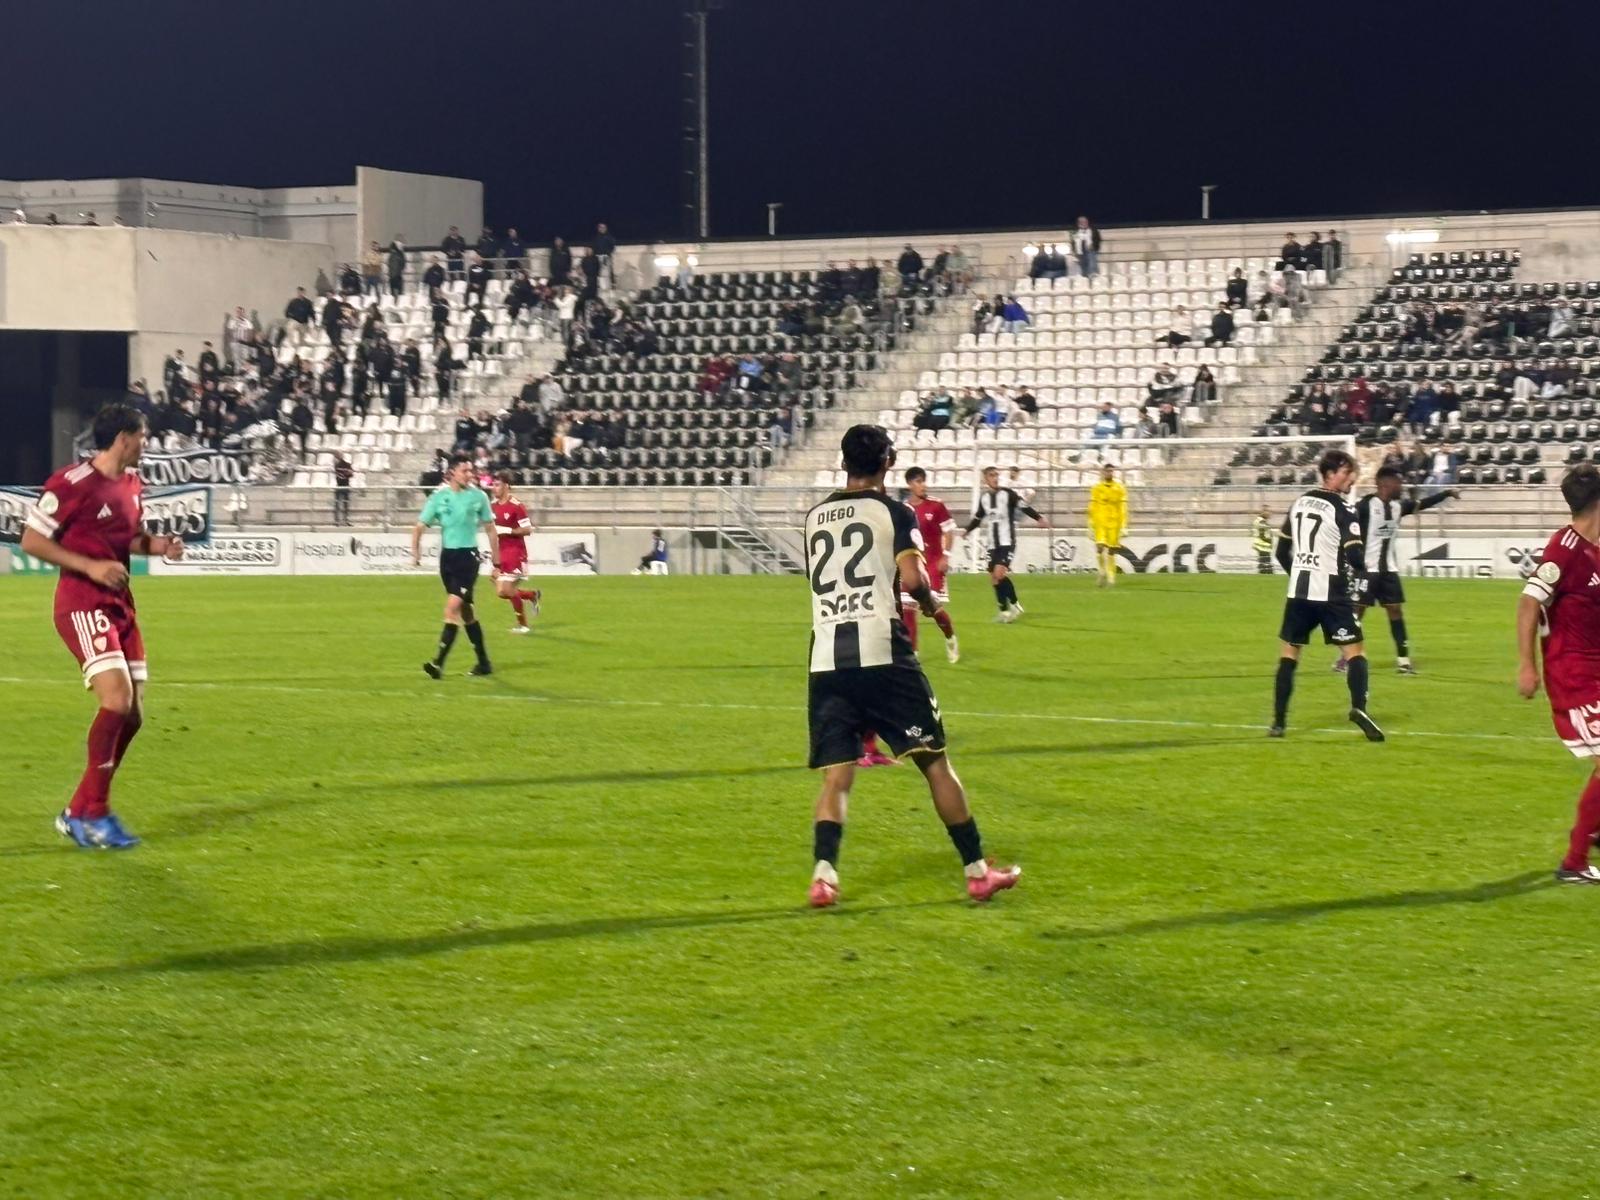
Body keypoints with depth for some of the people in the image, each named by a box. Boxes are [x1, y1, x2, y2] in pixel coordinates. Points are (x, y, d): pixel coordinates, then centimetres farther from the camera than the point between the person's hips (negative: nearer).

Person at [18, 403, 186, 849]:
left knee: (132, 714, 6)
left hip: (119, 605, 9)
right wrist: (90, 566, -20)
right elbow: (31, 540, -13)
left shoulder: (131, 484, 11)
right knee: (117, 699, -21)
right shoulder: (72, 483, -15)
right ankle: (93, 813, -10)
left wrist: (156, 545, 3)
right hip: (82, 605, -9)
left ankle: (78, 814, 16)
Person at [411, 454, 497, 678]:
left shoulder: (478, 496, -1)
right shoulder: (439, 497, 1)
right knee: (466, 610, 11)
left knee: (454, 605, -17)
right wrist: (415, 551, -10)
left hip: (468, 555, -3)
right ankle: (483, 663, 22)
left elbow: (490, 528, 8)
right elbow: (420, 526, 5)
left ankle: (439, 663, -20)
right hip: (447, 556, 3)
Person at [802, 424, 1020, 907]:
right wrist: (932, 604, 8)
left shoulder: (814, 517, 16)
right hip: (882, 654, -4)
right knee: (935, 761, 6)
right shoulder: (894, 513, 0)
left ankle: (823, 873, -17)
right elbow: (912, 579, -13)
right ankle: (977, 871, 10)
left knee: (836, 775, 4)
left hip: (826, 661, 4)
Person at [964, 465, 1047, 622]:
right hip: (993, 544, 6)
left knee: (1000, 573, -20)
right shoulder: (983, 497, 8)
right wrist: (967, 531, 27)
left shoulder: (1007, 493, -7)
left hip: (1007, 542, -6)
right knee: (994, 577, 6)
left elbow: (1024, 506, -11)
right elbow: (978, 517, 23)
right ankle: (1005, 611, 18)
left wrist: (1039, 518, -21)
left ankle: (1015, 605, -5)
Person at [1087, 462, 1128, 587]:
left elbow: (1123, 509, 4)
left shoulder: (1120, 489, 6)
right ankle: (1102, 573, 0)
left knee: (1111, 550, 1)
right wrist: (1091, 526, 4)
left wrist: (1123, 526, -2)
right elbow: (1092, 508, 8)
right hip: (1100, 523, 0)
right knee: (1100, 547, -16)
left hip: (1114, 524, 0)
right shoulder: (1096, 488, 7)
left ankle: (1111, 577, 9)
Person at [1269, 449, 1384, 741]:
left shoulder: (1299, 504, 11)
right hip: (1331, 593, -5)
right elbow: (1354, 555, -17)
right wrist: (1361, 573, 4)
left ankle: (1278, 721, 11)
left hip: (1298, 591, 5)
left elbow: (1282, 551, 15)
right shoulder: (1342, 510, -10)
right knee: (1355, 650, -2)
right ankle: (1358, 707, -24)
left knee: (1289, 652, 13)